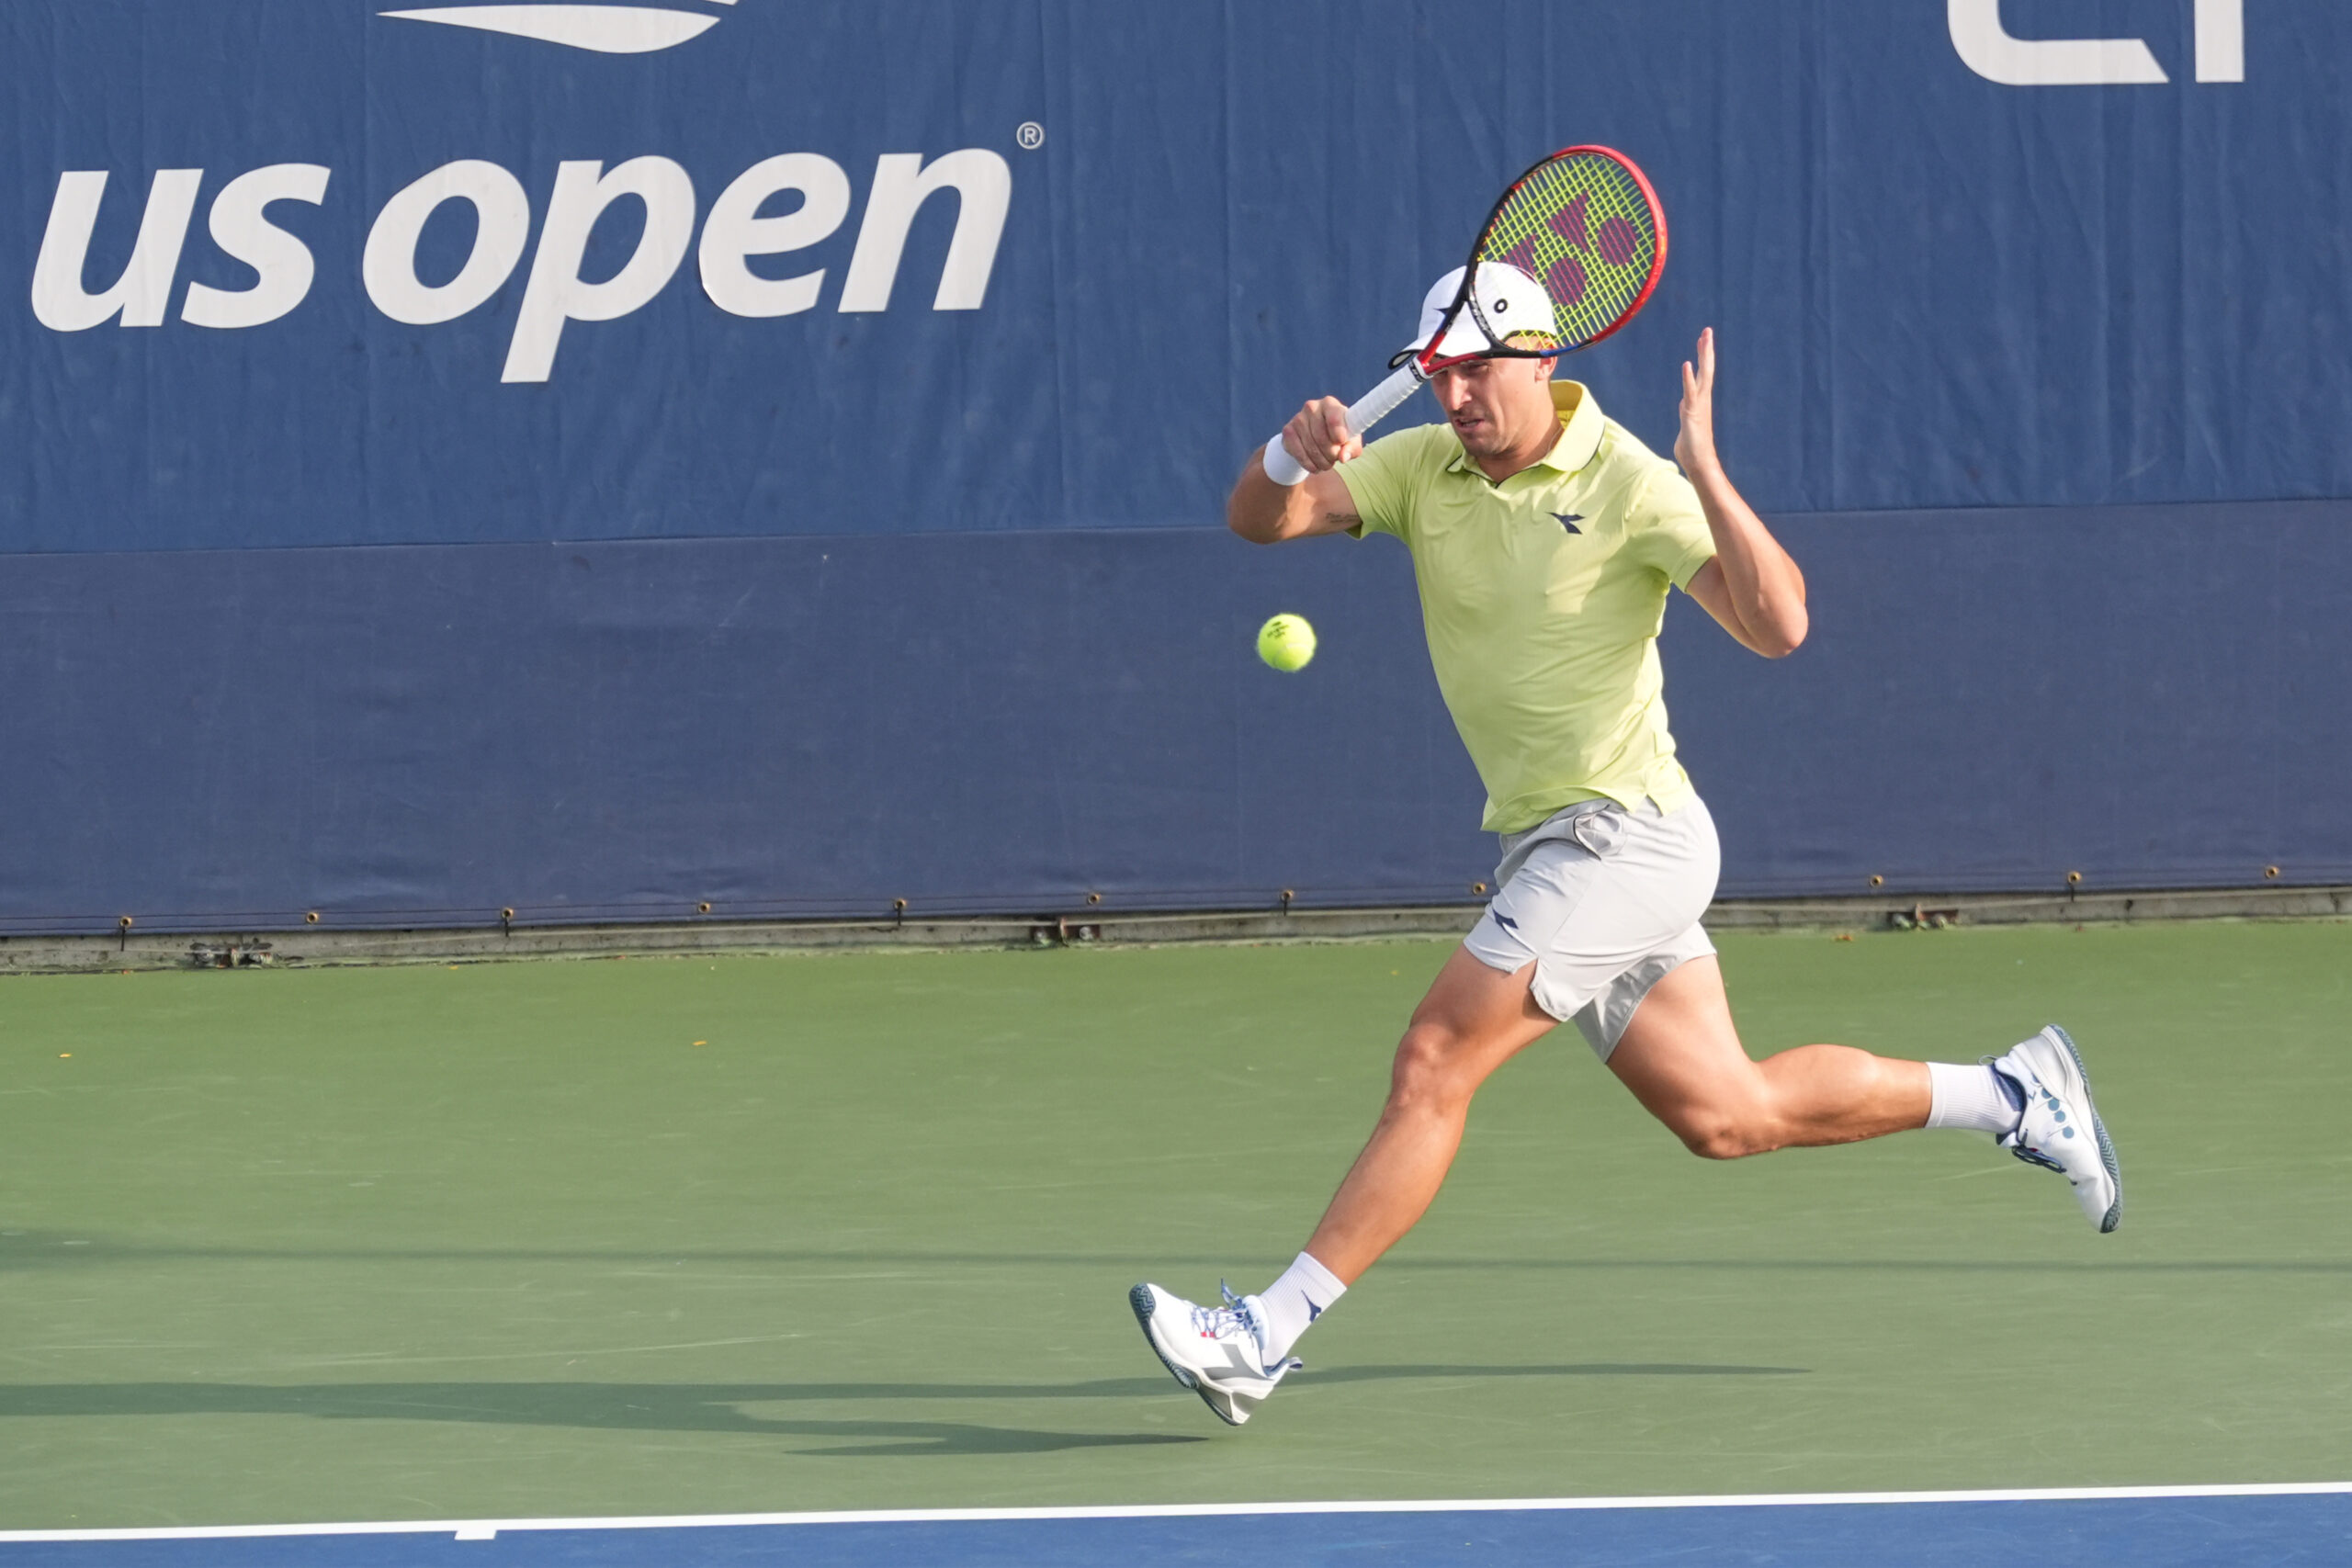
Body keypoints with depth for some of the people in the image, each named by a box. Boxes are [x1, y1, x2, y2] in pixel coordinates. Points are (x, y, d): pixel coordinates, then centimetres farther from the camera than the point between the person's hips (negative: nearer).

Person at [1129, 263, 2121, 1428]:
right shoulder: (1423, 467, 4)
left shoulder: (1632, 487, -15)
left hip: (1626, 836, -8)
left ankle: (1266, 1334, -15)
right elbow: (1259, 519, -5)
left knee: (1433, 1065, -16)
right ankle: (2014, 1095, 29)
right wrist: (1291, 456, -27)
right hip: (1547, 845, 8)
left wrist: (1704, 470, -34)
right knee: (1728, 1114, 14)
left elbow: (1776, 626, -25)